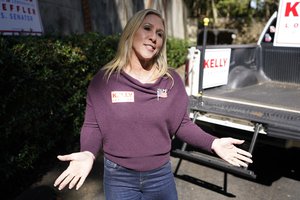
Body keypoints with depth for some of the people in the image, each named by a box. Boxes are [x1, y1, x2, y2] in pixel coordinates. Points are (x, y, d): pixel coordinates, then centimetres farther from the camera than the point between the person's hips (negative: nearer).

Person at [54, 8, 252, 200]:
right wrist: (88, 153, -23)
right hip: (118, 177, -1)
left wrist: (212, 143, -13)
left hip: (161, 175, 2)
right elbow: (93, 125, -4)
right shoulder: (104, 80, -9)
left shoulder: (172, 80, -6)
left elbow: (182, 124, 1)